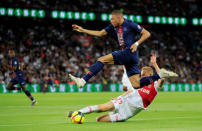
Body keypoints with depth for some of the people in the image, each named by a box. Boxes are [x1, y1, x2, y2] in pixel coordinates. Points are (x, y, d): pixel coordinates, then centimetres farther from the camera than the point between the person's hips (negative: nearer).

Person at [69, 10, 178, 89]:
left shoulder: (129, 24, -3)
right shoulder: (114, 27, 19)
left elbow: (147, 34, -1)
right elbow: (100, 33, 24)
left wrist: (136, 43, -14)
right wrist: (82, 30, 19)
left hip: (129, 52, -9)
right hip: (126, 55, 9)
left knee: (102, 60, -14)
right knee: (136, 85, -2)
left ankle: (83, 81, -20)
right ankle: (160, 75, 1)